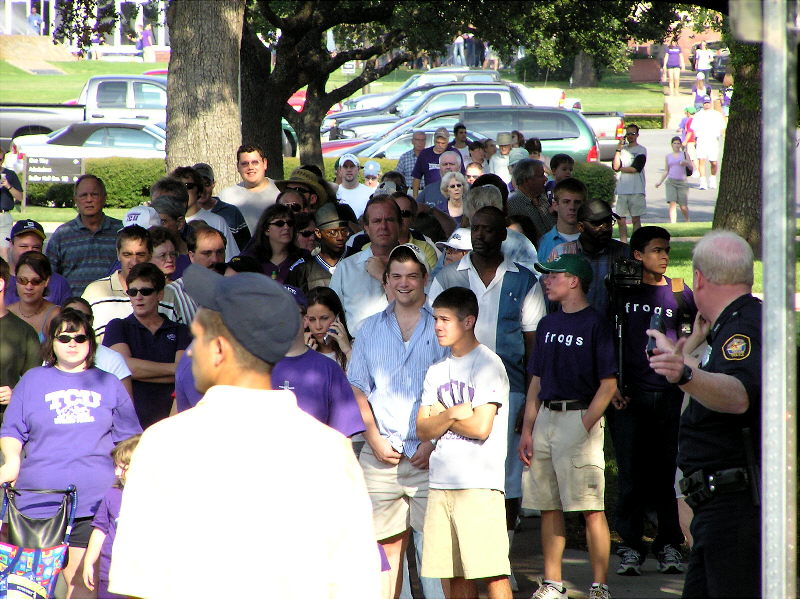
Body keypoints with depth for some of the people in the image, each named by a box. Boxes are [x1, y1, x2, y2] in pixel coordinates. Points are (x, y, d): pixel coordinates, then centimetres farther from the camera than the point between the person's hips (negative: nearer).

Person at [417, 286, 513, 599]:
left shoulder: (487, 364, -4)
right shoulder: (437, 370, 16)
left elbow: (481, 427, -13)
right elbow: (423, 429, 10)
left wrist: (441, 416, 0)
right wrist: (453, 414, -8)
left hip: (479, 484, -7)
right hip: (440, 484, 7)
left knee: (491, 572, -9)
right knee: (454, 573, 6)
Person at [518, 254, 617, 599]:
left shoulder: (596, 324, -4)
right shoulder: (548, 324, 17)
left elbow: (608, 384, -8)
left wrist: (585, 425, -15)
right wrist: (527, 430, 11)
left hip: (580, 417, -7)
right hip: (545, 418, 7)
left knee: (591, 509, -8)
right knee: (549, 506, 7)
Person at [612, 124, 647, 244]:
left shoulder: (641, 150, 1)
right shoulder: (622, 148, 15)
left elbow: (636, 168, -11)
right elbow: (615, 166, 1)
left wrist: (620, 168, 0)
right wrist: (618, 149, -5)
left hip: (636, 190, -5)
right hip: (621, 190, 5)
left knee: (636, 219, -3)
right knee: (620, 220, 4)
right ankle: (623, 244, 10)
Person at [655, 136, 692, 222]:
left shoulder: (684, 154, 8)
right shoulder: (668, 157, 12)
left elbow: (691, 167, 5)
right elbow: (666, 171, 15)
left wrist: (686, 163, -16)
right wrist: (660, 182, 5)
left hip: (682, 182, -1)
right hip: (671, 181, 1)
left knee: (683, 206, 0)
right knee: (672, 203, -15)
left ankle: (687, 221, 28)